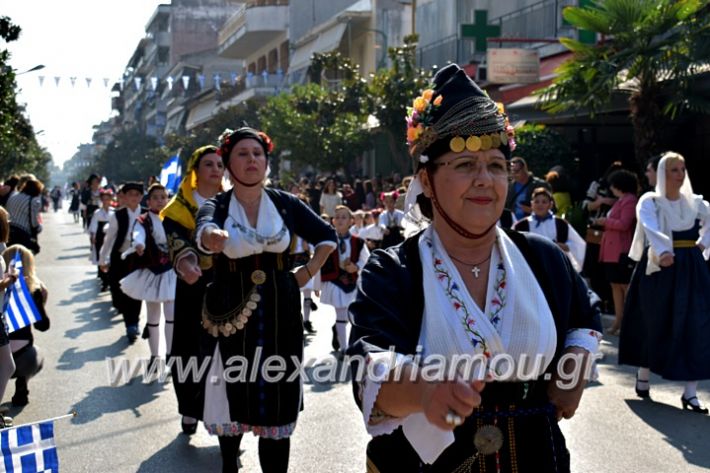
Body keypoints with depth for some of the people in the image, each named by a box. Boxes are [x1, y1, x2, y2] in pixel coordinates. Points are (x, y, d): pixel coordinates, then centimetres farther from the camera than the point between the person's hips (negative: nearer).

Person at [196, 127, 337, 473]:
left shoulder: (286, 204, 1)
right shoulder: (216, 206, -4)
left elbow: (327, 236, 14)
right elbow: (204, 232, -30)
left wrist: (309, 272, 4)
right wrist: (214, 237, -52)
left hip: (279, 314, 1)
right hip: (231, 313, -1)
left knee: (276, 400, 1)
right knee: (232, 396, 8)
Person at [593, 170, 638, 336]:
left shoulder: (630, 201, -11)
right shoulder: (620, 201, 19)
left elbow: (623, 224, -19)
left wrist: (605, 221, -8)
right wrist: (604, 222, 7)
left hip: (622, 252, -10)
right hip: (612, 250, 10)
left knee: (625, 285, -6)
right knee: (615, 285, 11)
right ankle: (618, 321, 15)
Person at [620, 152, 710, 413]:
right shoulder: (650, 201, -5)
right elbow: (650, 228, -24)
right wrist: (663, 252, -42)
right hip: (660, 268, -3)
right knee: (655, 325, 5)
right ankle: (643, 375, 28)